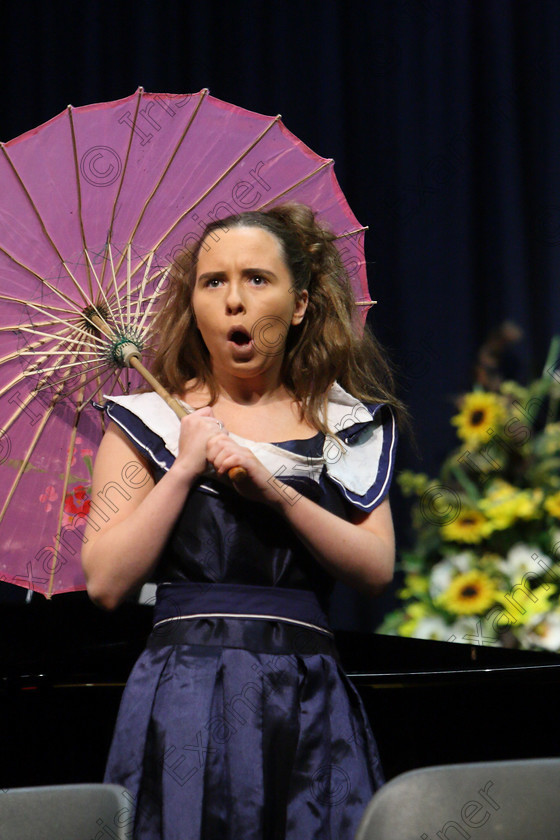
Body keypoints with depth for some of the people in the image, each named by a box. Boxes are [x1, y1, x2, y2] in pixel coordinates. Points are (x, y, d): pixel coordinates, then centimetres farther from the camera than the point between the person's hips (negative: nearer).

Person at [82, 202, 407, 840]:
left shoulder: (347, 426, 12)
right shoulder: (148, 423, 7)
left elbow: (378, 569, 0)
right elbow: (107, 583, -2)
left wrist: (278, 493, -10)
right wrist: (185, 468, -7)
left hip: (310, 698, 2)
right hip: (186, 702, -2)